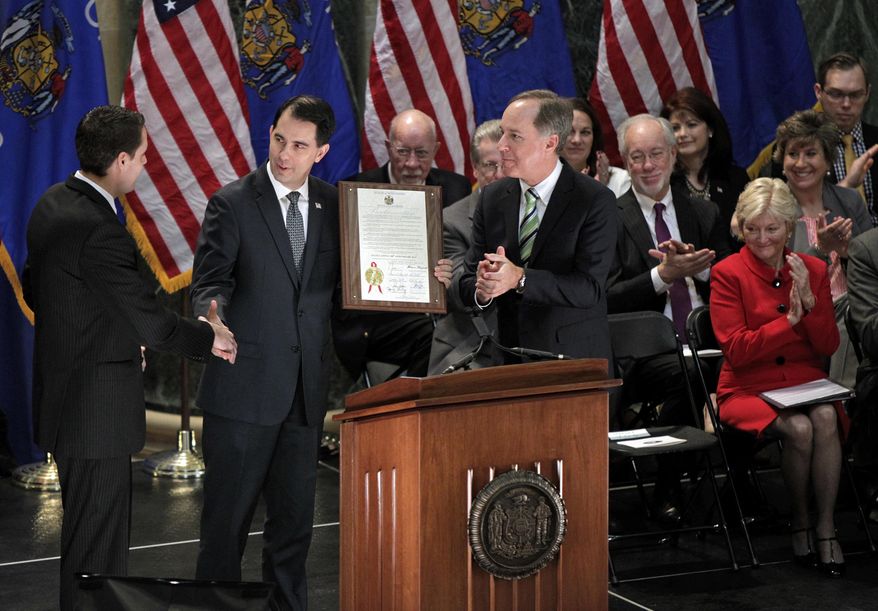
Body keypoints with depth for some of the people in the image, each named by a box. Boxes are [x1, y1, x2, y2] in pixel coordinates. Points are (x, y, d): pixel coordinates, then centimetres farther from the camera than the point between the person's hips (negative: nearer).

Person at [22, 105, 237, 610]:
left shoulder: (53, 203, 5)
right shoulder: (98, 230, -26)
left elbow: (33, 287, 16)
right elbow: (151, 322, -23)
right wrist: (208, 337, -6)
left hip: (61, 393, 10)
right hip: (96, 411, -10)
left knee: (95, 530, 22)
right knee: (98, 548, 1)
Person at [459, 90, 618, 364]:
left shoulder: (595, 200, -6)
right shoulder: (491, 197, 7)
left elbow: (590, 288, -13)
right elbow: (467, 281, 6)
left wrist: (519, 279, -24)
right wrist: (481, 290, -17)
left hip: (575, 357, -4)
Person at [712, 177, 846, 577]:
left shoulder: (813, 270, 8)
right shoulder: (728, 274, -3)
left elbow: (829, 347, 4)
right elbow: (736, 349, -10)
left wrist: (809, 301, -11)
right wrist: (790, 320, -15)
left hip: (805, 382, 3)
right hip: (748, 389, -3)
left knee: (825, 419, -31)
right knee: (800, 429, -31)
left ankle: (826, 526, -19)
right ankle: (799, 522, -7)